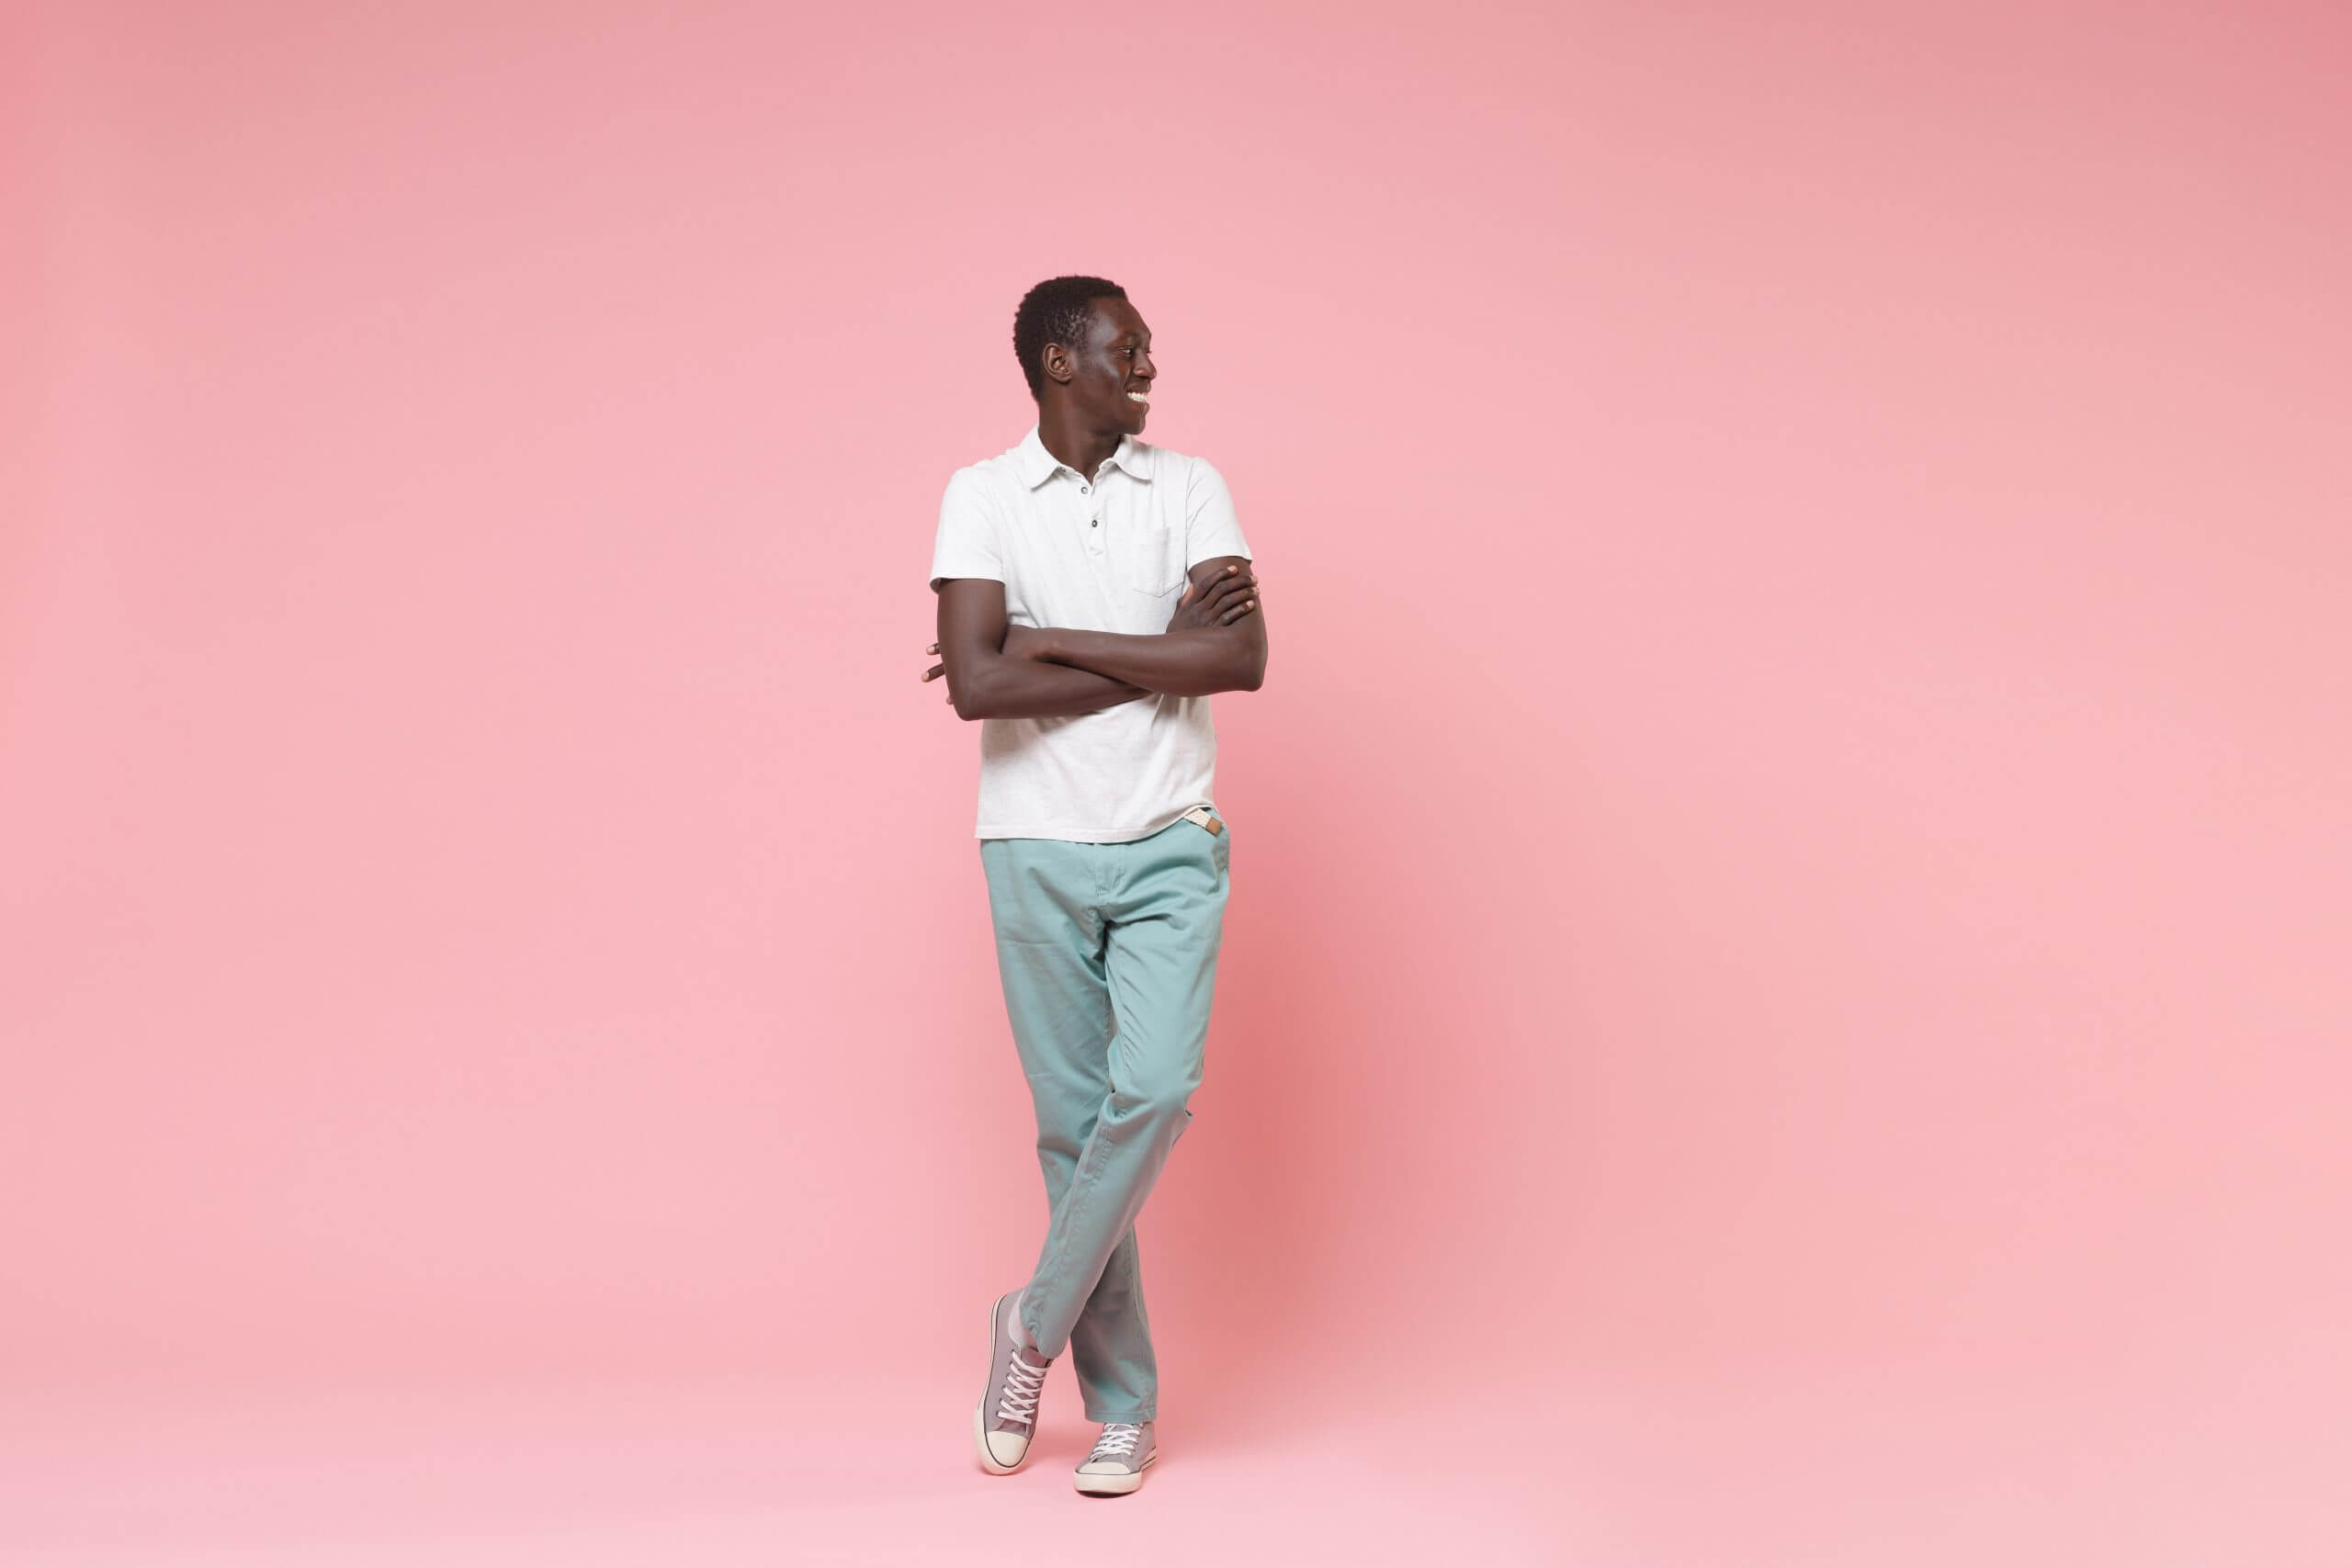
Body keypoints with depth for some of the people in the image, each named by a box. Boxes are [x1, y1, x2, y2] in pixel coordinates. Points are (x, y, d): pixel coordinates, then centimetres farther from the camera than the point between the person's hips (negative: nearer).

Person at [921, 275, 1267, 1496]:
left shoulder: (1189, 487, 4)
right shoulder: (982, 495, -1)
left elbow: (1243, 658, -10)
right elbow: (975, 686, -13)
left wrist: (1050, 641, -12)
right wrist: (1162, 661, -11)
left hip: (1171, 844, 1)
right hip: (1039, 849, -1)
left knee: (1156, 1086, -15)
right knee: (1074, 1117, 3)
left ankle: (1040, 1319, 8)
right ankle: (1123, 1403, 15)